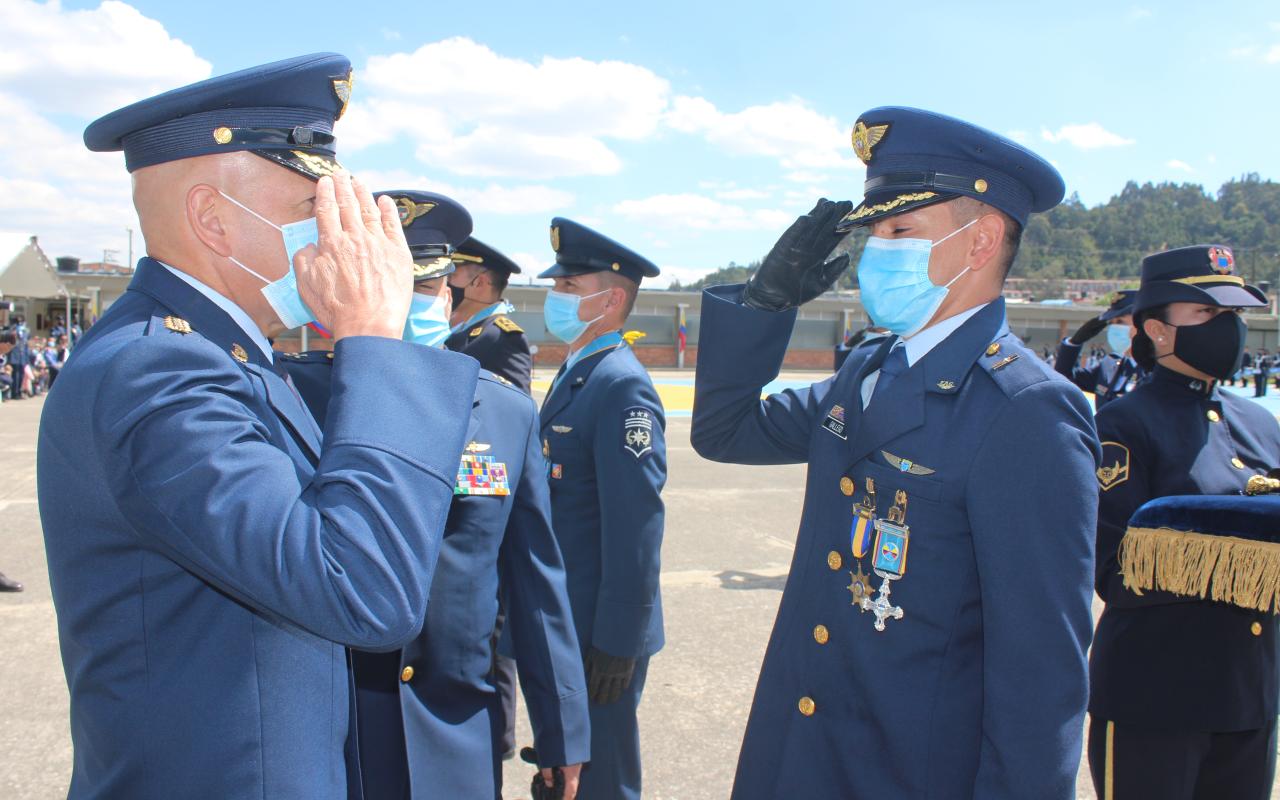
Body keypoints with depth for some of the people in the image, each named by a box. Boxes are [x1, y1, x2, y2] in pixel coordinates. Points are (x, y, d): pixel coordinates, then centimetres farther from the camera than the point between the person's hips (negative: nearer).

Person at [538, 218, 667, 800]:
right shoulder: (574, 375, 10)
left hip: (600, 634, -9)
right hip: (562, 624, 9)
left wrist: (615, 647, -21)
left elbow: (635, 528, -23)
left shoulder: (622, 387, -20)